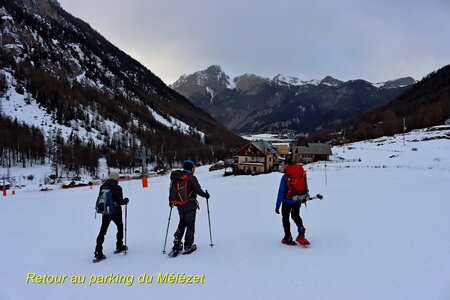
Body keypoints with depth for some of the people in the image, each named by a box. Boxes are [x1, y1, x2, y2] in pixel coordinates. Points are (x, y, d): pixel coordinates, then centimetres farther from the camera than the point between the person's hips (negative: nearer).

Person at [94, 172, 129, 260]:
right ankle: (119, 246, 29)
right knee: (120, 227, 19)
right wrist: (126, 200, 4)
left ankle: (98, 251, -2)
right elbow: (120, 202, -15)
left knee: (103, 230, 7)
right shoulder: (117, 188, -15)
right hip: (116, 212, -4)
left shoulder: (102, 187, 1)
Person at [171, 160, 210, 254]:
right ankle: (188, 246, 10)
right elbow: (198, 190, -17)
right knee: (190, 225, 6)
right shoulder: (191, 178, -16)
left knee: (182, 223, 24)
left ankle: (177, 241, 14)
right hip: (190, 205, -6)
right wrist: (206, 195, 2)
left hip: (179, 205, 6)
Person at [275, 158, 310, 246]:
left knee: (285, 218, 11)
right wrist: (304, 196, 26)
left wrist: (277, 205, -17)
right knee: (295, 216, 26)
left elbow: (281, 192, -21)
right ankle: (301, 229, 6)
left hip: (288, 201, -6)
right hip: (298, 200, 6)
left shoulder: (285, 176, -21)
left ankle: (288, 238, 14)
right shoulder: (299, 173, -1)